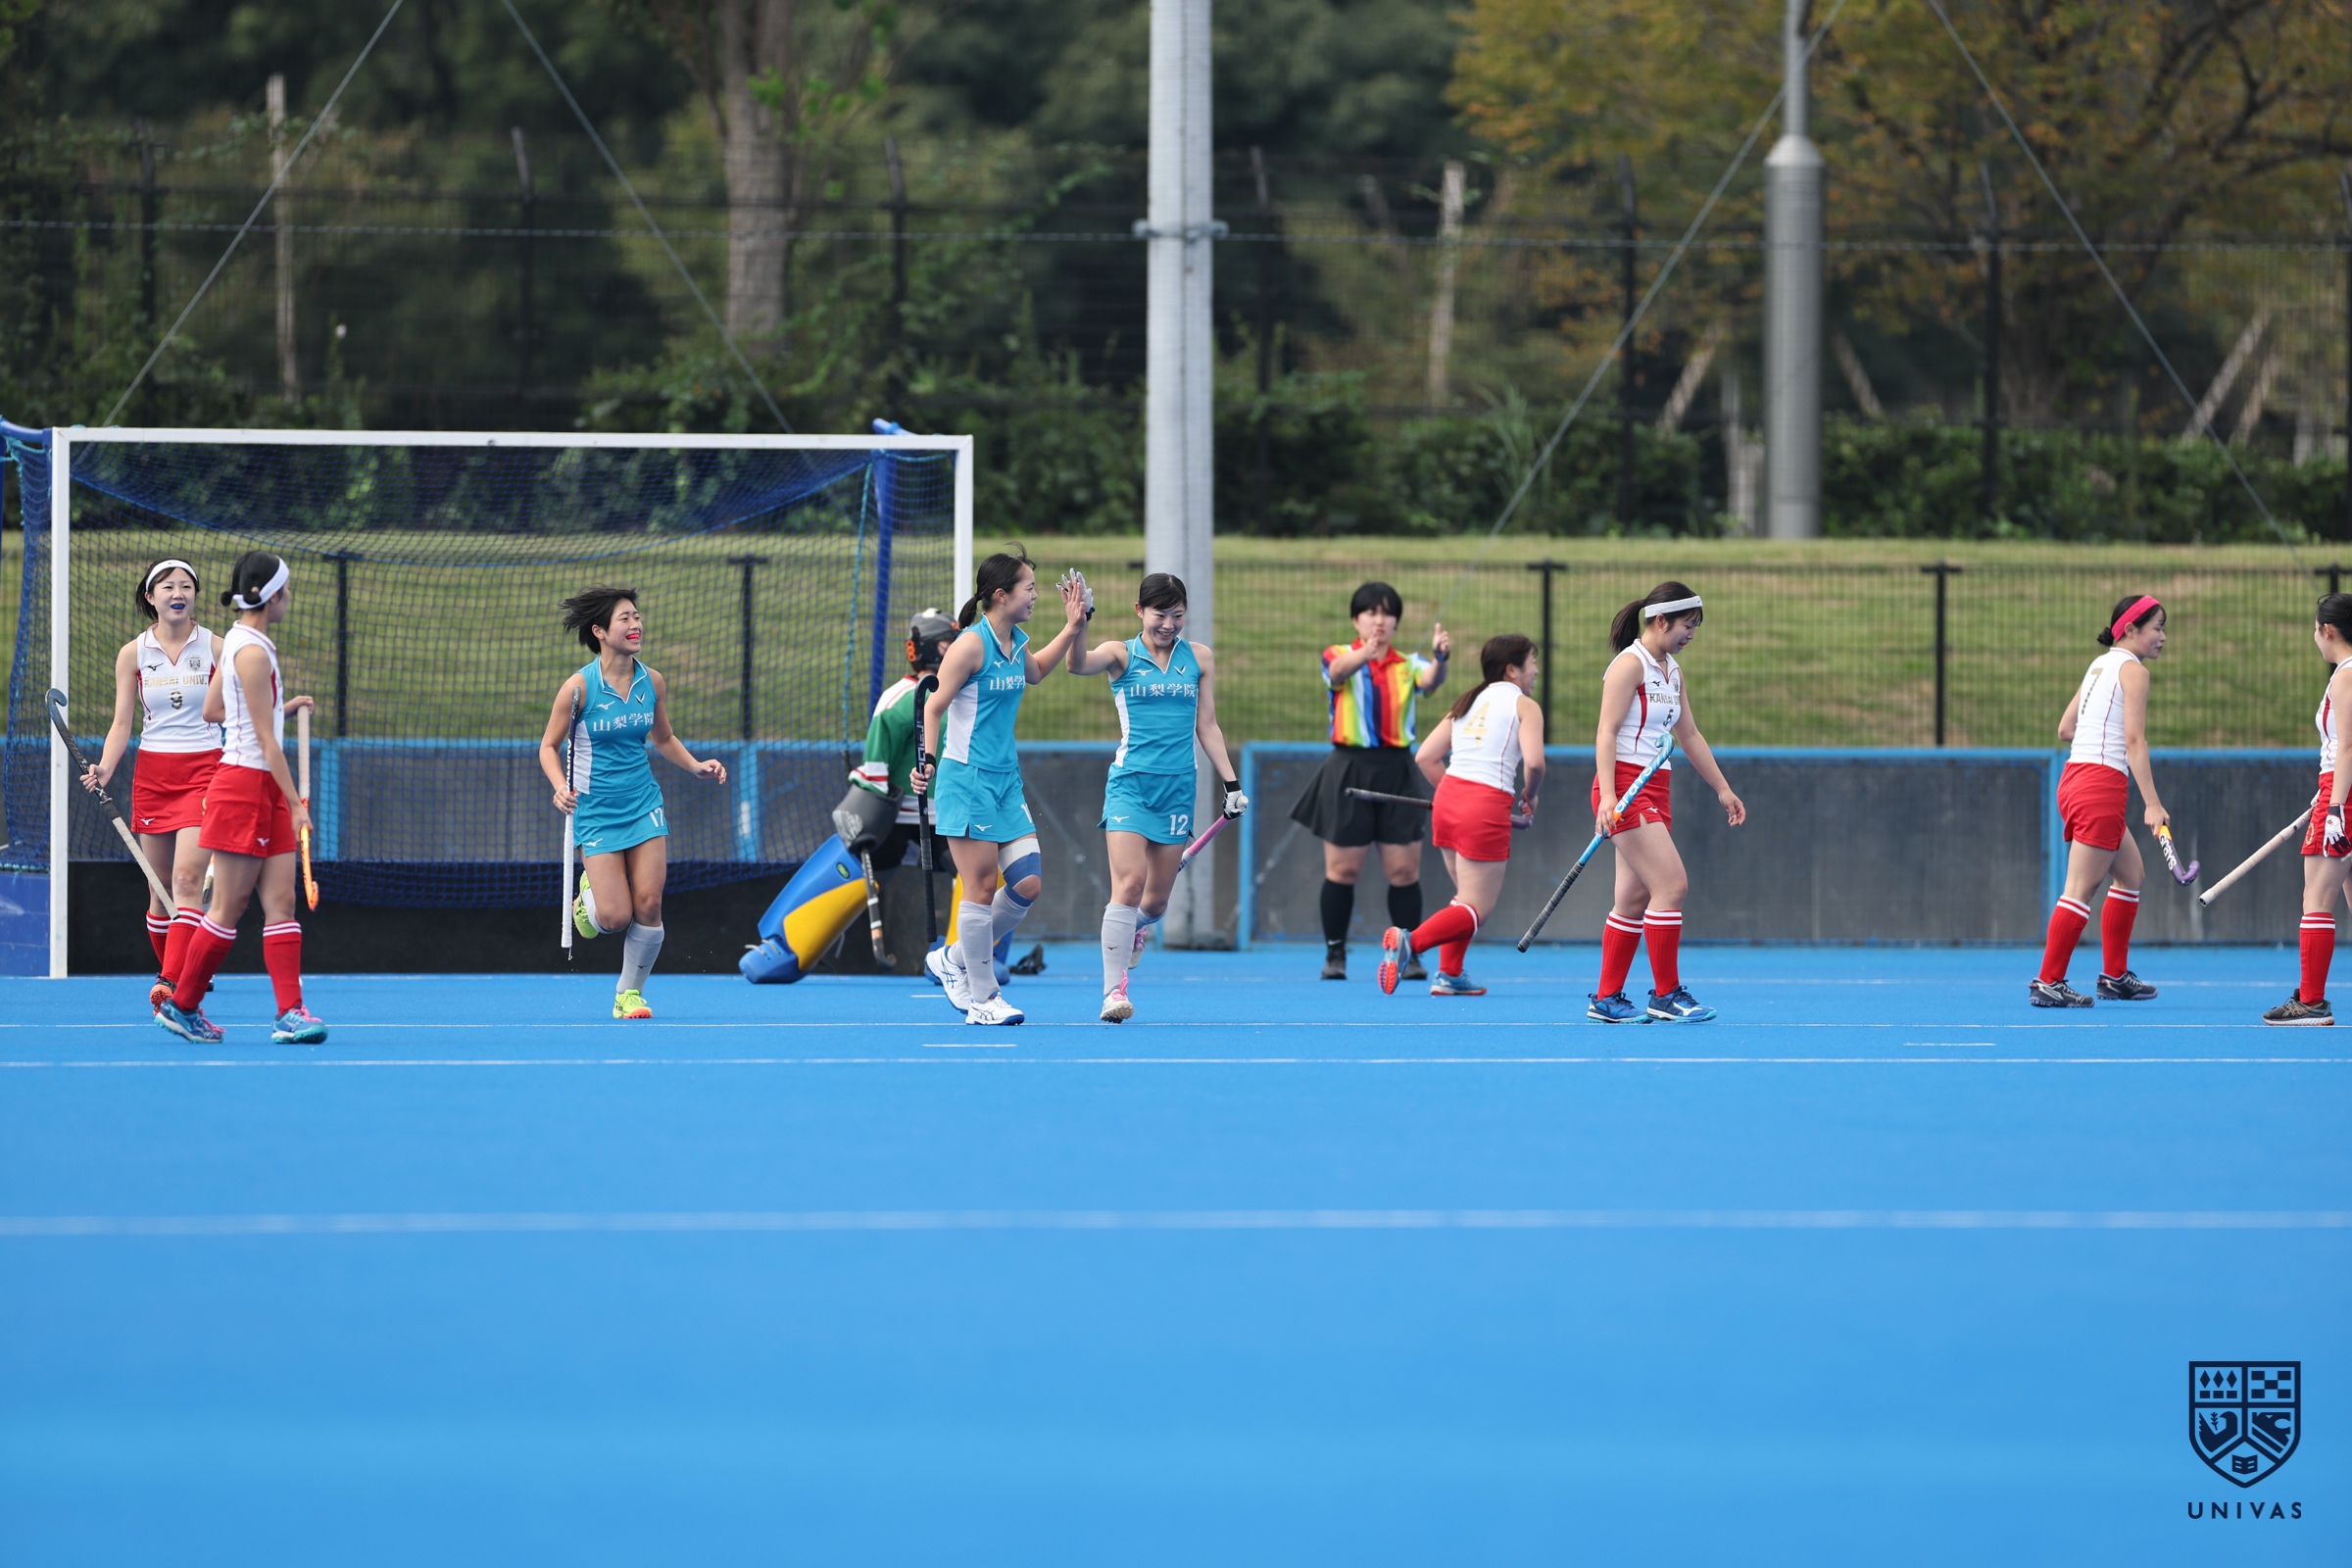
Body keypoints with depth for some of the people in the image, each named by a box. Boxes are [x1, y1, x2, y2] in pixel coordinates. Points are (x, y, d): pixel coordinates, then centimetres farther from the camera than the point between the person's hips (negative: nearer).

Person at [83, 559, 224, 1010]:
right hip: (151, 773, 2)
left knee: (187, 877, -17)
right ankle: (168, 971, 19)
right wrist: (105, 768, -12)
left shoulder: (215, 648, 1)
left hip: (203, 769, -2)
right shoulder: (133, 654, 5)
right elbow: (122, 723, 3)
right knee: (159, 885, 5)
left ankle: (172, 983, -24)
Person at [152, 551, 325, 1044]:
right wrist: (295, 802, -16)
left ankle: (290, 1012, -6)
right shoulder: (253, 652, -16)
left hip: (264, 792, 10)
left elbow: (212, 710, 23)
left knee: (281, 902, 0)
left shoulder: (237, 642, 13)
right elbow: (266, 739, -17)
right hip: (245, 785, -10)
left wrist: (282, 707, 25)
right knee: (229, 908, -2)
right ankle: (181, 1004, 10)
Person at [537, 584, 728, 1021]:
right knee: (615, 917, -8)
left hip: (644, 805, 3)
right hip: (596, 810, -3)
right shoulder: (578, 687, -12)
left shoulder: (652, 682, 1)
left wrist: (697, 765, 0)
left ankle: (630, 993, 13)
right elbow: (549, 746, -2)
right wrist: (561, 787, -20)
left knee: (648, 906, -7)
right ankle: (588, 894, 29)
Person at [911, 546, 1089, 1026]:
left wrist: (1072, 629, 25)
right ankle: (982, 997, 4)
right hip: (966, 781, -8)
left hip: (1006, 780, 8)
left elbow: (1034, 672, 33)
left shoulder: (1017, 643, 9)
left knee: (1028, 885, 1)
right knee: (982, 887, -5)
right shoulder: (971, 644, -14)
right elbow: (934, 706, -12)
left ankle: (953, 959, 20)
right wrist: (929, 760, -24)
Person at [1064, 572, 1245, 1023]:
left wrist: (1231, 783, 10)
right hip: (1130, 780, -3)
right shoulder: (1121, 655, 1)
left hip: (1177, 785, 3)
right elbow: (1079, 665, -20)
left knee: (1157, 896, 7)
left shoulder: (1200, 659, 10)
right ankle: (1114, 990, -15)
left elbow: (1207, 727, 14)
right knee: (1129, 882, -17)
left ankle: (1134, 928, 43)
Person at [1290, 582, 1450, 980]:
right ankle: (1334, 954, 10)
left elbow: (1430, 680, -13)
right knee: (1342, 869, 0)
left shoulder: (1407, 665, 9)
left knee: (1404, 869, -1)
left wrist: (1440, 658, -37)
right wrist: (1365, 653, -44)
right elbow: (1339, 670, -21)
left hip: (1397, 772, 2)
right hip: (1349, 769, -2)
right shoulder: (1339, 656, 3)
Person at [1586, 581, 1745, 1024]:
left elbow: (1689, 735, 24)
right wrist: (1608, 796, -26)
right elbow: (1606, 732, -17)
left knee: (1635, 898, 7)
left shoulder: (1671, 670, 16)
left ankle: (1607, 1000, 11)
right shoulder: (1630, 664, -11)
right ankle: (1666, 995, -8)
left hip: (1655, 793, 9)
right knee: (1672, 884, -14)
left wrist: (1722, 789, 23)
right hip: (1625, 790, -9)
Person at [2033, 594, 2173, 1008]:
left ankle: (2115, 976, 23)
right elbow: (2135, 740, -16)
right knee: (2081, 889, -7)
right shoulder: (2133, 670, -8)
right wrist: (2152, 804, -18)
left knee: (2132, 872, 19)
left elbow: (2065, 728, 20)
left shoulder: (2100, 665, 18)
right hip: (2101, 784, -10)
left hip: (2075, 775, 10)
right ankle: (2048, 983, -6)